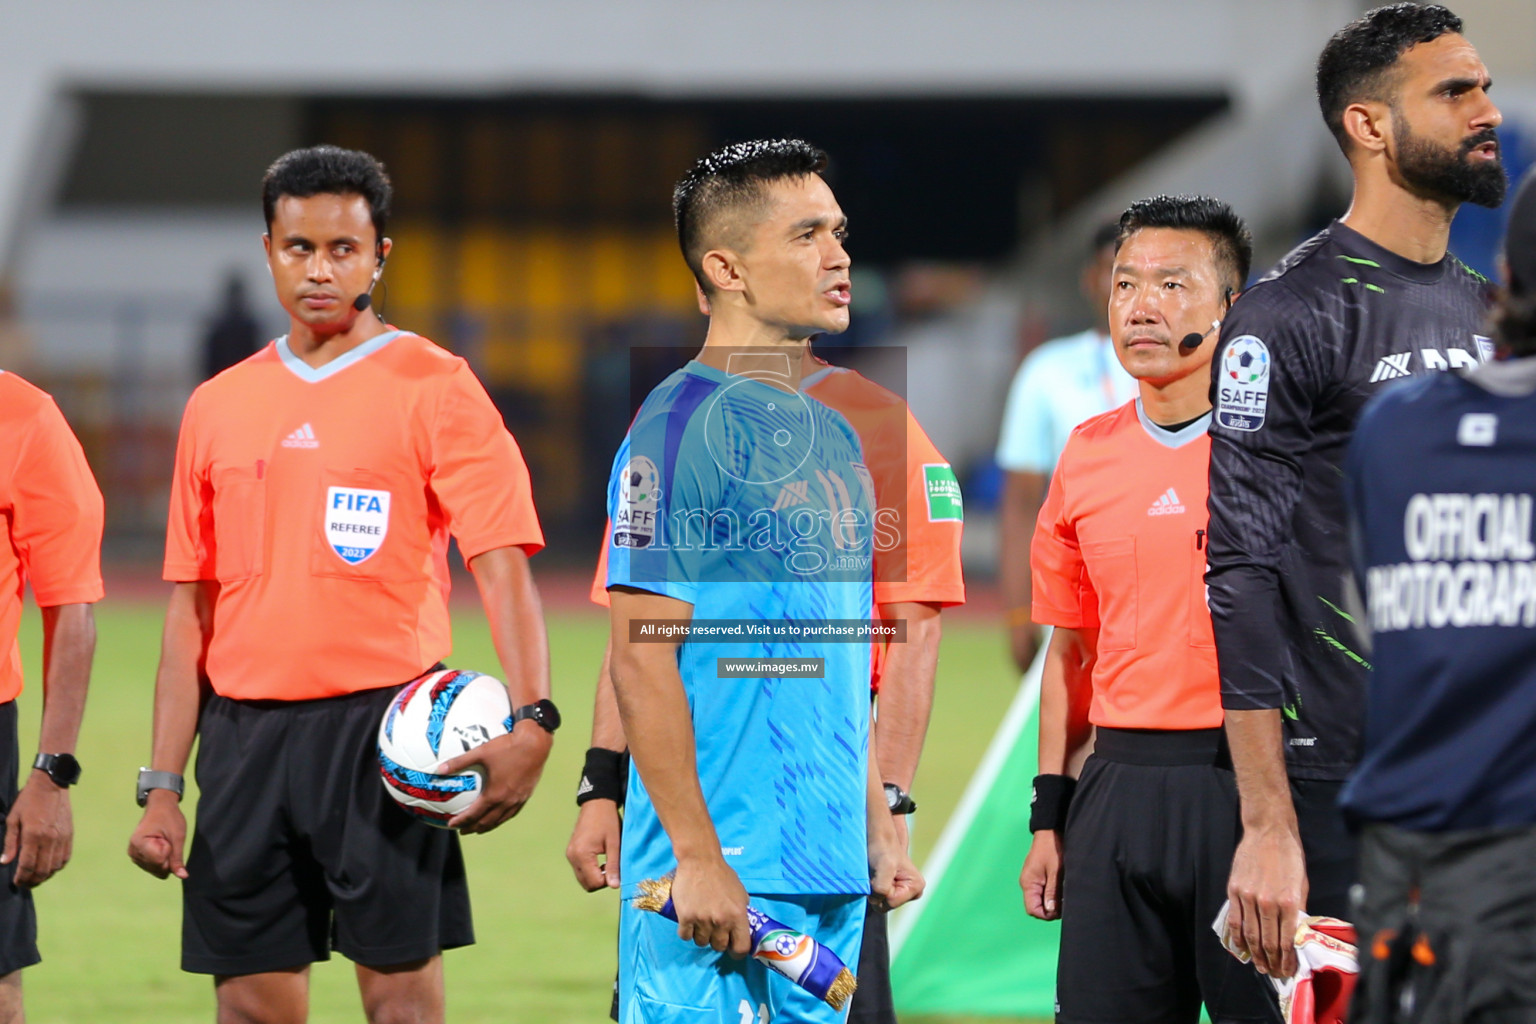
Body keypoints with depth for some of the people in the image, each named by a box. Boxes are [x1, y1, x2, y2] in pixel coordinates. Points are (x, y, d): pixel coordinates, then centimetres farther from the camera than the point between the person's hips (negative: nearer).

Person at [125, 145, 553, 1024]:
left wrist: (531, 719, -23)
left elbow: (502, 564, -9)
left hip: (381, 728, -4)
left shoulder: (433, 388, -1)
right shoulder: (219, 406, 13)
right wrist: (163, 784, 9)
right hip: (246, 735, 4)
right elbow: (193, 608, 15)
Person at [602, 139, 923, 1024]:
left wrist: (879, 829, 17)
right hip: (724, 881, -8)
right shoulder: (683, 426, -10)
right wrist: (699, 858, -18)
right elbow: (642, 661, -15)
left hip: (833, 877, 8)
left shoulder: (833, 437, 16)